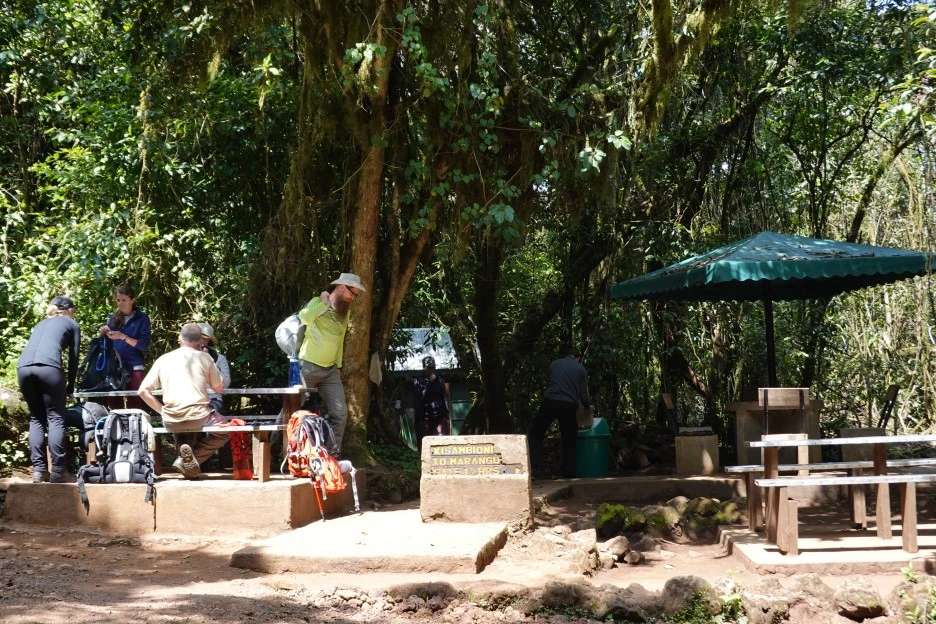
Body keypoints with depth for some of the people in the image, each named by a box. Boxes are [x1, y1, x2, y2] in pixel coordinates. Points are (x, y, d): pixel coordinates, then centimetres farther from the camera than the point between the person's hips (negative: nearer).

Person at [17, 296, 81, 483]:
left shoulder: (41, 323, 37)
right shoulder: (72, 324, 23)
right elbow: (73, 359, 19)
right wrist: (70, 388, 27)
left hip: (23, 367, 5)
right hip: (48, 366, -5)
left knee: (36, 419, 13)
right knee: (55, 418, 0)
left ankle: (38, 470, 5)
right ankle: (58, 471, -5)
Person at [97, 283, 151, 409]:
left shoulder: (142, 318, 2)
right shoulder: (114, 318, 12)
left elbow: (143, 345, -6)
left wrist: (123, 337, -18)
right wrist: (102, 333, -8)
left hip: (133, 367, -3)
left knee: (134, 403, -5)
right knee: (113, 403, 0)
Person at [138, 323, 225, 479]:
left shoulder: (163, 359, 10)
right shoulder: (204, 357, 4)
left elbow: (143, 391, 6)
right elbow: (218, 388, 14)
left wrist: (161, 410, 14)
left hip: (171, 421, 4)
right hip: (198, 417, -4)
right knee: (223, 431, 24)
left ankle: (184, 455, 11)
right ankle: (193, 456, -1)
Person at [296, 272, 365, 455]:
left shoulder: (346, 312, 13)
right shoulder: (318, 302, -8)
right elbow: (304, 317, -30)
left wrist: (338, 365, 15)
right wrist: (325, 303, -20)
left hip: (330, 370, 6)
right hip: (308, 366, -6)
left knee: (340, 413, -1)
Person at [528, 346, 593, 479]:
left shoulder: (554, 364, 16)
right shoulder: (581, 369, 12)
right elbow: (583, 394, 10)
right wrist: (588, 408, 29)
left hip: (550, 402, 0)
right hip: (569, 405, 0)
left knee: (535, 434, 11)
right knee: (569, 441, 10)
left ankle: (534, 466, -3)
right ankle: (569, 473, 7)